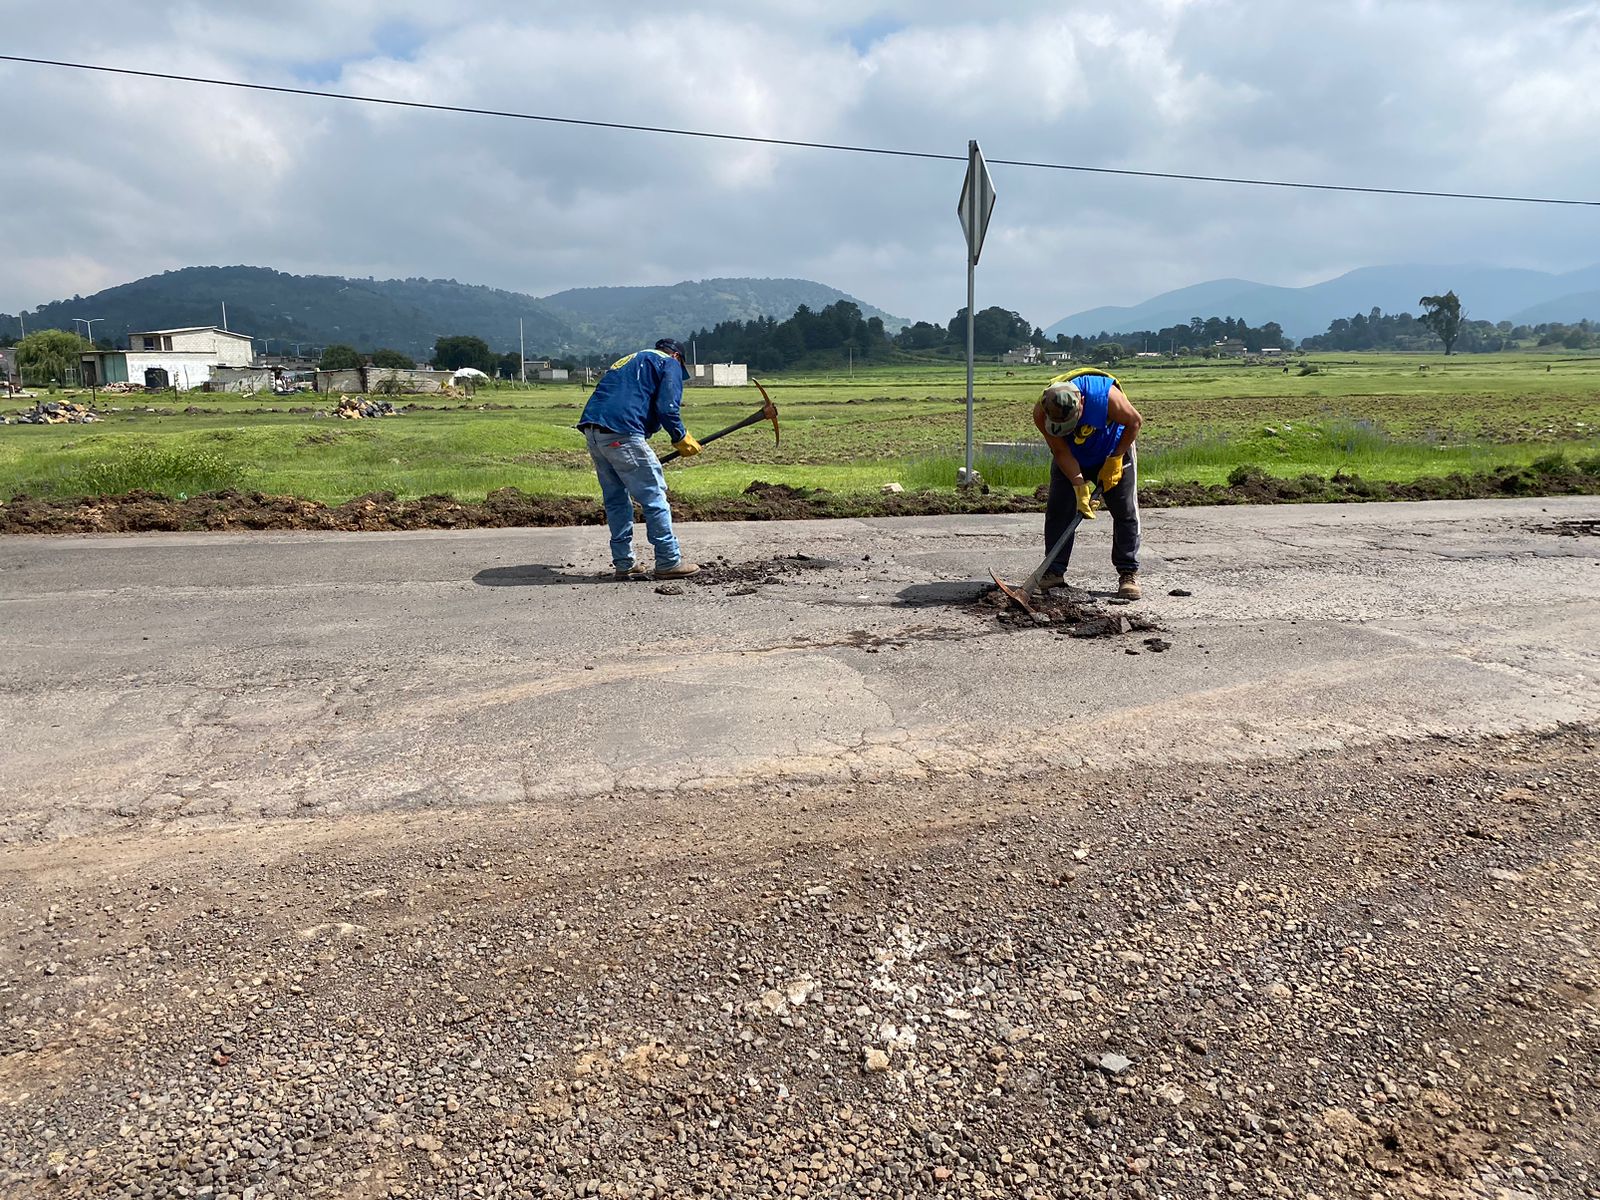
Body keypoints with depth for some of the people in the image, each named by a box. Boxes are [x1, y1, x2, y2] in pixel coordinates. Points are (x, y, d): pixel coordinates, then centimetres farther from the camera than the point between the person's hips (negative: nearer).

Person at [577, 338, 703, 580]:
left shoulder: (627, 361, 34)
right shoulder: (670, 363, 10)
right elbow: (666, 407, -7)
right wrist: (681, 438, 5)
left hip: (590, 428, 8)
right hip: (621, 433, -8)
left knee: (616, 498, 15)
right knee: (654, 496, -1)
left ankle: (623, 564, 17)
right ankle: (669, 562, 1)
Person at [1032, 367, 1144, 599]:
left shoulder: (1106, 395, -37)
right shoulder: (1041, 412, -30)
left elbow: (1135, 421, -19)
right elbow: (1061, 452, -22)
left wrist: (1115, 459, -17)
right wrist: (1080, 486, -30)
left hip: (1113, 454, -2)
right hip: (1071, 458, 2)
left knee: (1125, 512, -7)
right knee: (1057, 510, -6)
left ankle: (1128, 573, -1)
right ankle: (1053, 572, 1)